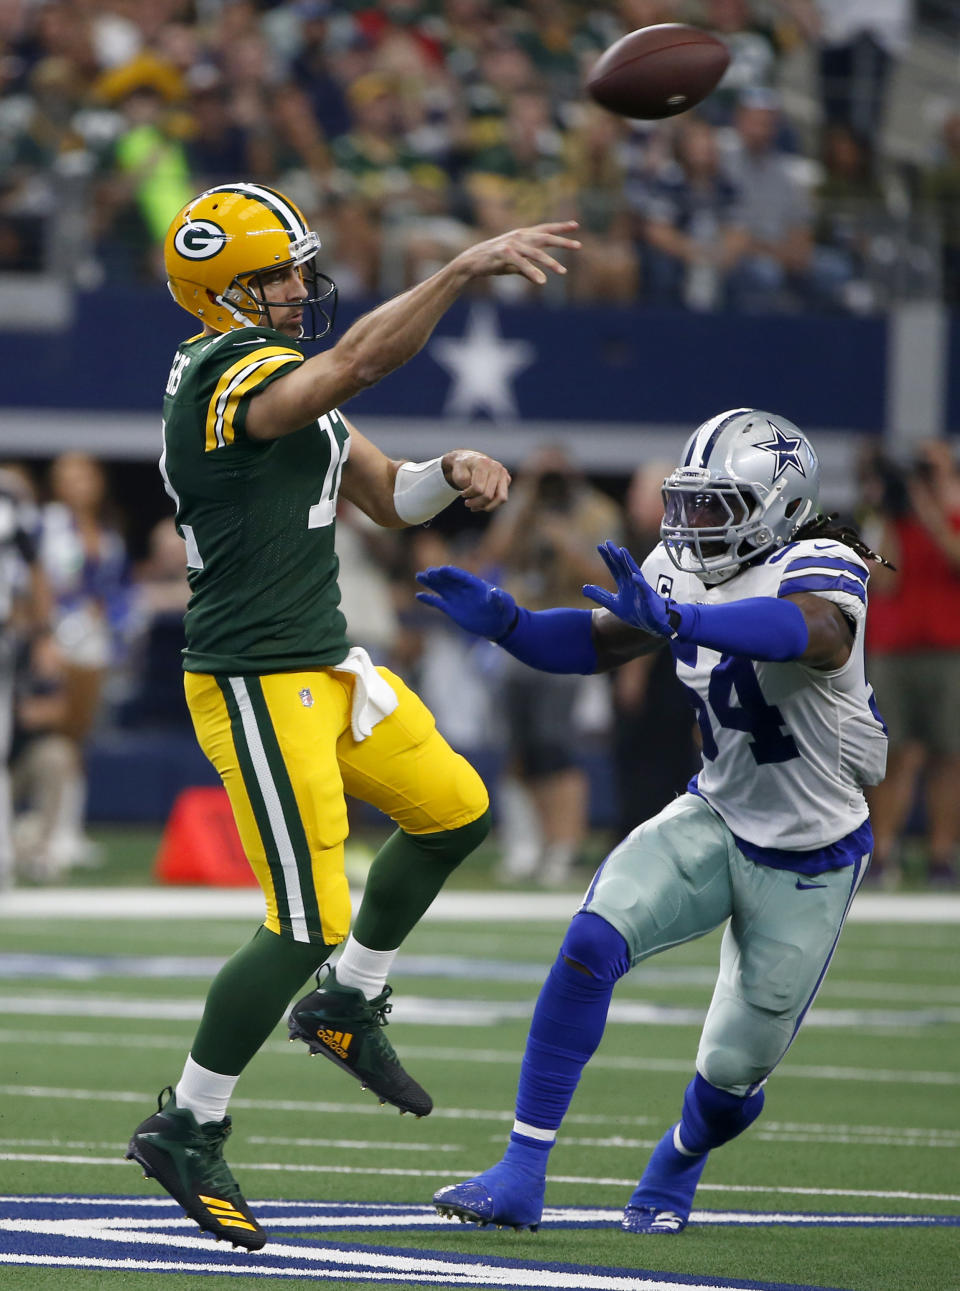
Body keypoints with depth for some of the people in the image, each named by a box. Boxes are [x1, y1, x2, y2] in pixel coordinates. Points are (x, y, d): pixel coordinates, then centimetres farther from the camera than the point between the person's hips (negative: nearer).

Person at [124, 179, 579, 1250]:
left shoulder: (284, 382, 13)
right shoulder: (232, 379, -19)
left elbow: (388, 499, 15)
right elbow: (361, 360, -36)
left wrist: (451, 473, -5)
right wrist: (465, 268, -38)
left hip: (325, 667, 10)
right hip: (256, 685, -10)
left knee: (455, 812, 20)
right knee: (308, 923, -8)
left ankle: (346, 1005, 33)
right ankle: (187, 1128, 6)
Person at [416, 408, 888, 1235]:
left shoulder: (819, 568, -25)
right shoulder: (683, 571, -2)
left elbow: (819, 634, -48)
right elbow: (596, 644, 5)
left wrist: (676, 621, -63)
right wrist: (502, 621, -17)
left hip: (808, 862, -5)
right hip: (717, 819, 5)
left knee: (735, 1071, 5)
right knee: (593, 943, -22)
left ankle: (676, 1170, 42)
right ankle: (523, 1175, -19)